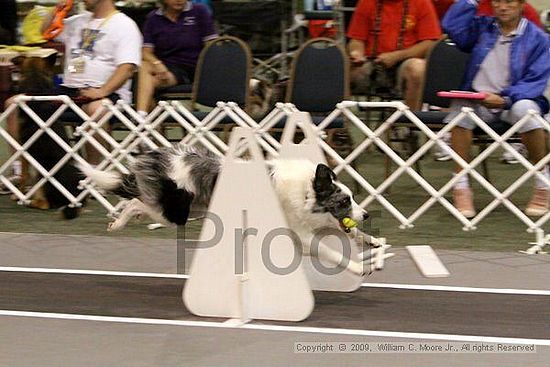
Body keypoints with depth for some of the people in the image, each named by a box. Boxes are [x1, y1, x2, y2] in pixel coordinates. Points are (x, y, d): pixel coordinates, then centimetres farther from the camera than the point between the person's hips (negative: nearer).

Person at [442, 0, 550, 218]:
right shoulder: (481, 27, 15)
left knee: (524, 109, -37)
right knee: (460, 107, -32)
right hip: (477, 100, 2)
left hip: (513, 101, -2)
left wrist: (504, 100, -20)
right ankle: (461, 188, -29)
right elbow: (452, 26, -1)